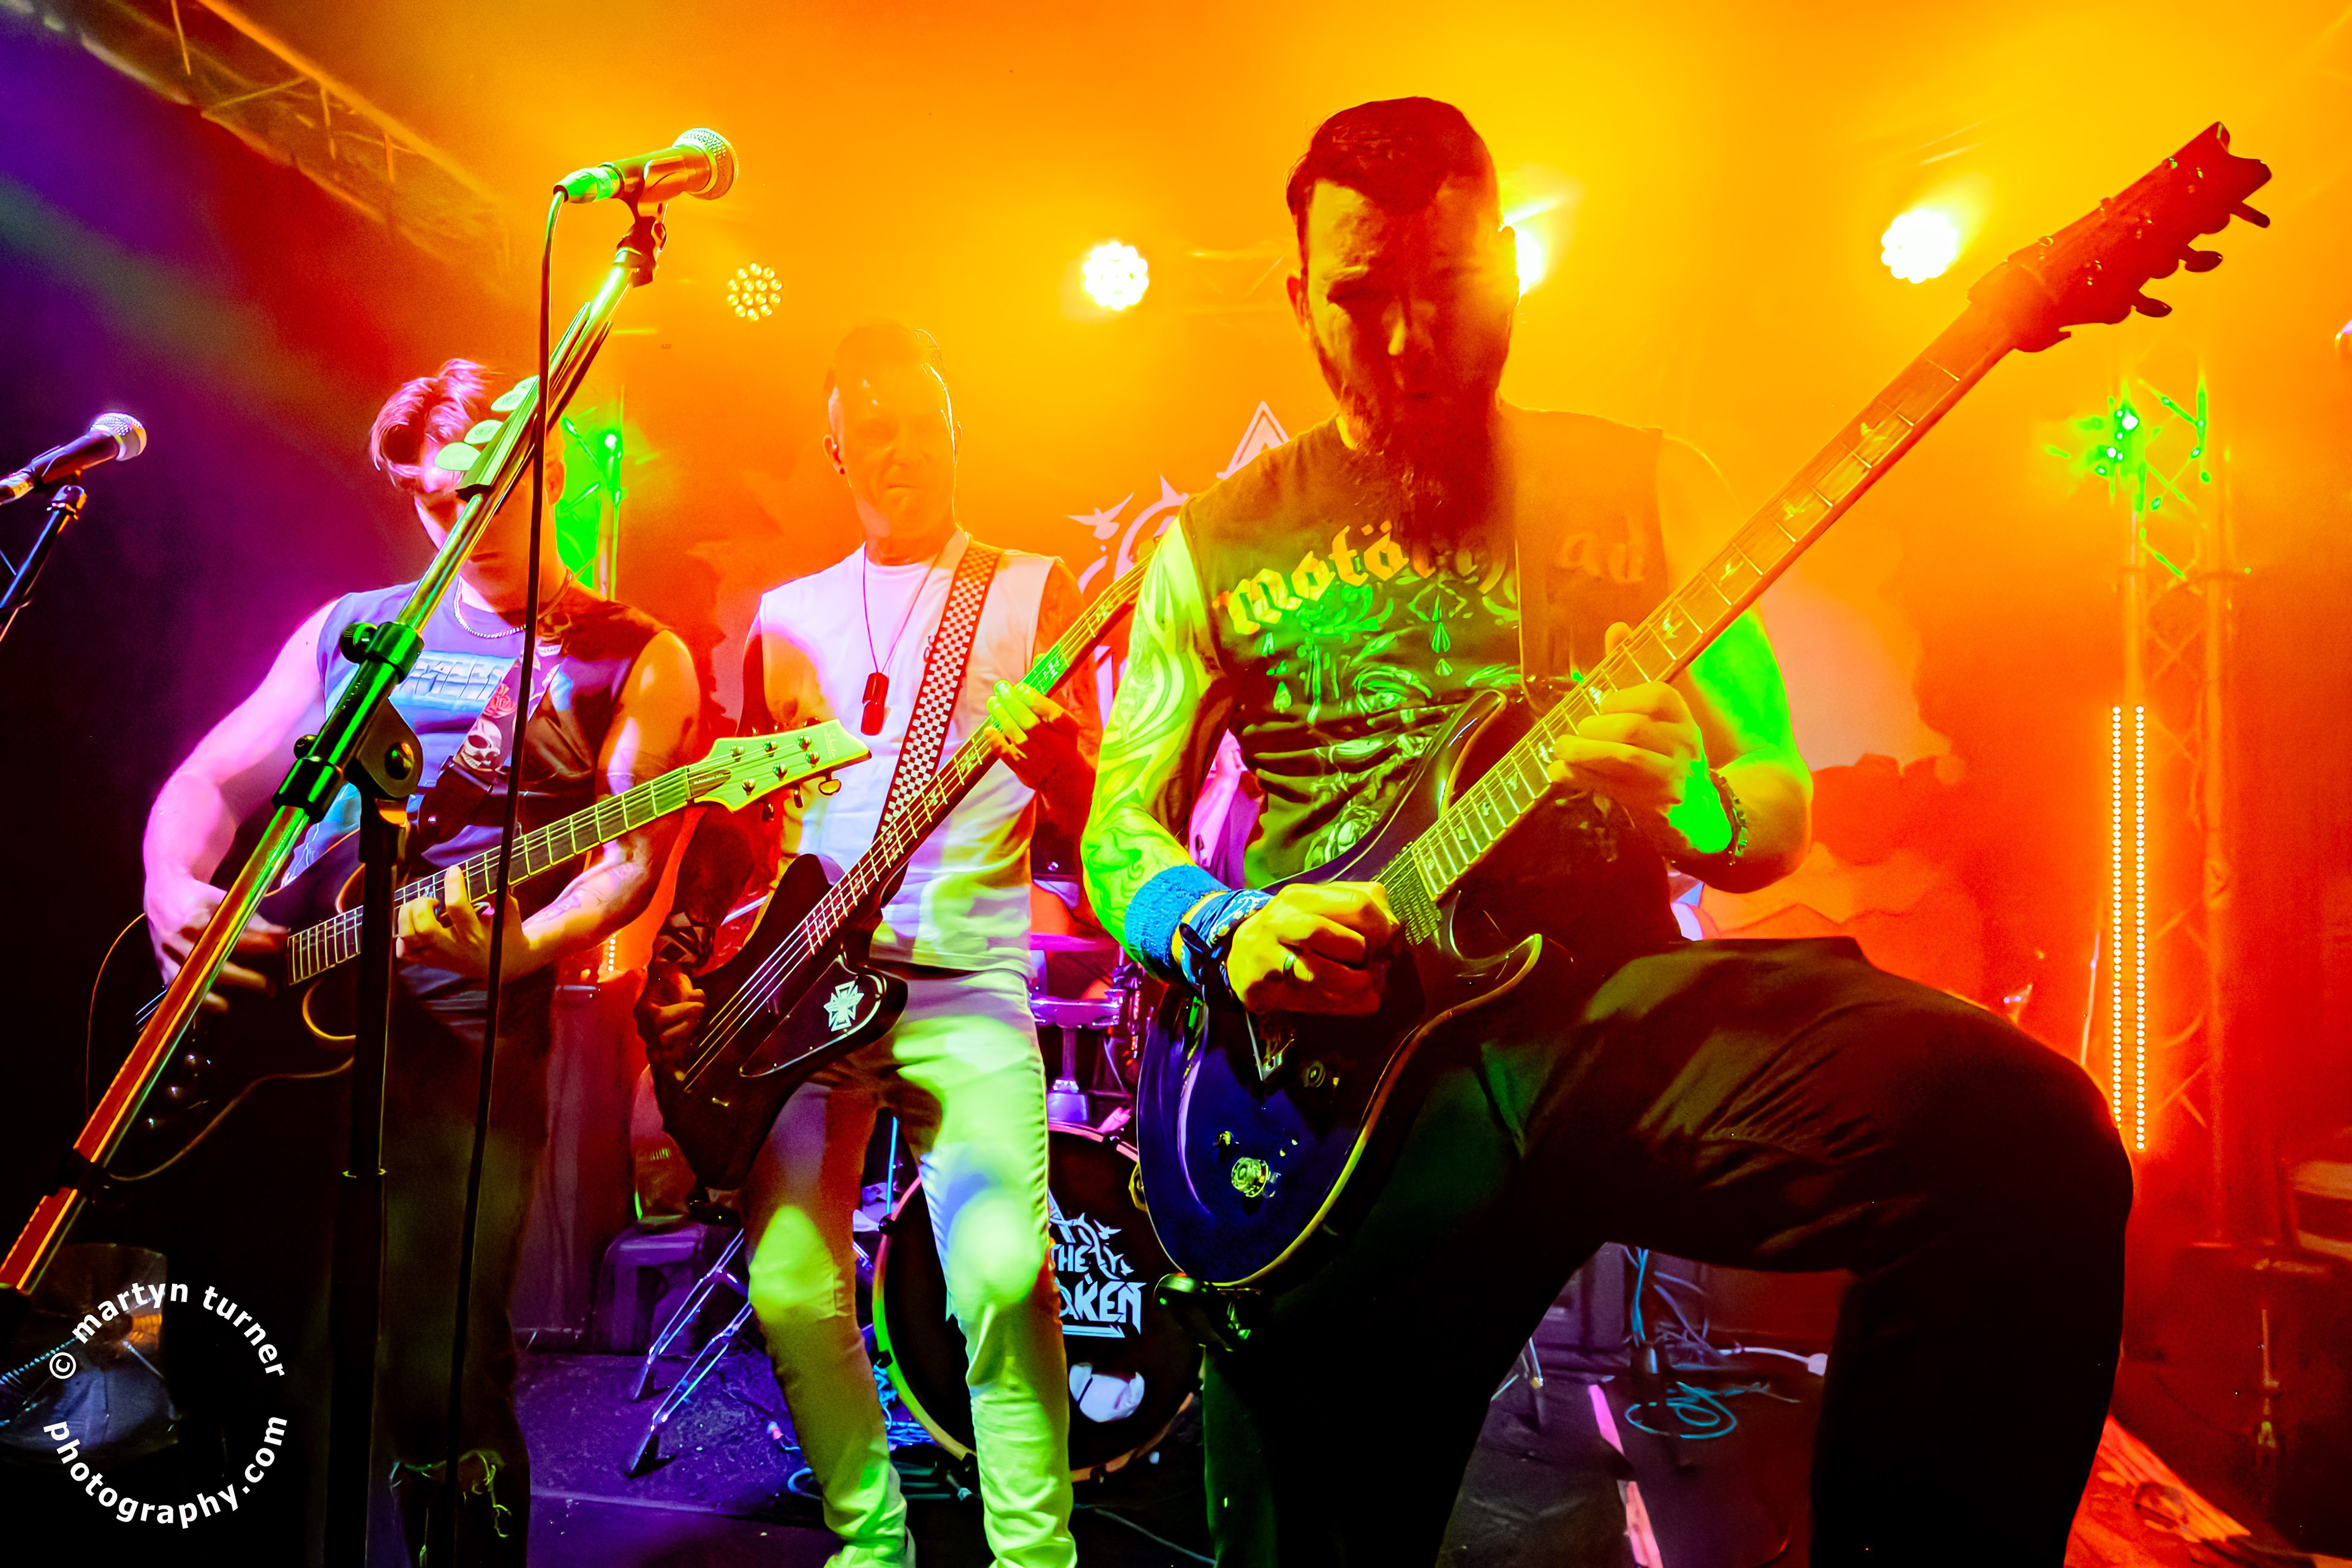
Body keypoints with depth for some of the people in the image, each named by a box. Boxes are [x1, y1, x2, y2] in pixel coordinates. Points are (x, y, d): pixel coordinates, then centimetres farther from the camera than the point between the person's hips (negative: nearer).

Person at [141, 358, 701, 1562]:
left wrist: (519, 947, -24)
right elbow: (210, 782, 18)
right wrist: (174, 888, -2)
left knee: (444, 1389, -8)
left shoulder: (632, 659, 5)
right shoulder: (348, 630, 17)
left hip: (462, 1045, -4)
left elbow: (632, 859, -5)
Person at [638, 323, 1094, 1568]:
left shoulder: (1030, 589, 7)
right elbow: (735, 819, 17)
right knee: (789, 1292, -1)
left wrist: (1051, 754, -21)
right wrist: (677, 953, 5)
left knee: (1004, 1274, -18)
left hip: (966, 983, -3)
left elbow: (1088, 815, 1)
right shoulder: (789, 614, 16)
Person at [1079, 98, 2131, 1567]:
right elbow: (1120, 829, 14)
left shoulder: (1642, 485, 14)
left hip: (1623, 993, 1)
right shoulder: (1220, 543, 14)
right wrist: (1226, 931, -9)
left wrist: (1698, 801, -10)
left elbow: (1783, 809, 14)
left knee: (2018, 1127, -26)